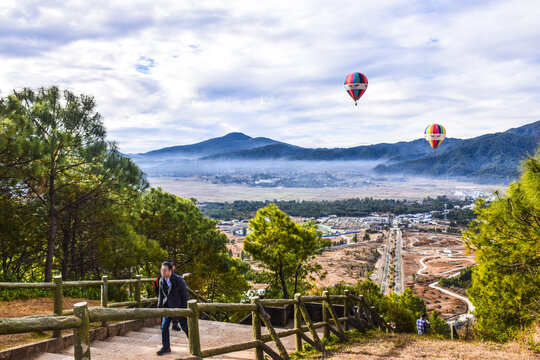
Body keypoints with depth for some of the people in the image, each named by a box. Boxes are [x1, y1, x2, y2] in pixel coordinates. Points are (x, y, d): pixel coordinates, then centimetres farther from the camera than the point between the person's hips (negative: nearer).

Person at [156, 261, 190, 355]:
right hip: (168, 307, 6)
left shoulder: (179, 280, -20)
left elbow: (185, 295, -15)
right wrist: (159, 307, 8)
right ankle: (166, 347, 20)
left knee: (185, 327, 3)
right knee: (164, 327, 3)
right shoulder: (161, 281, -1)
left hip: (179, 307, -5)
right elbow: (161, 295, 11)